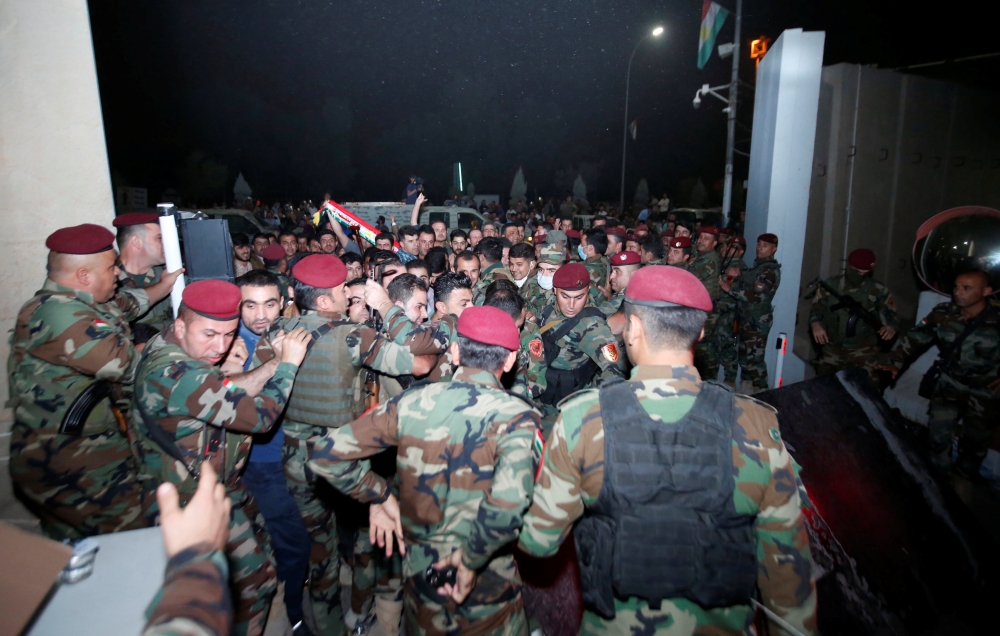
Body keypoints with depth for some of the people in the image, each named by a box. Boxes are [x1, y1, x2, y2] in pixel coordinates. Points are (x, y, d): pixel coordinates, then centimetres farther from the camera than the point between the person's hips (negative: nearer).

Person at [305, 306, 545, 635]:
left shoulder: (410, 403, -12)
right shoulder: (517, 417, -21)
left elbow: (326, 454, -9)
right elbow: (509, 505, -36)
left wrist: (378, 496, 1)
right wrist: (473, 558, -19)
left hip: (420, 572, 3)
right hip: (489, 583, -2)